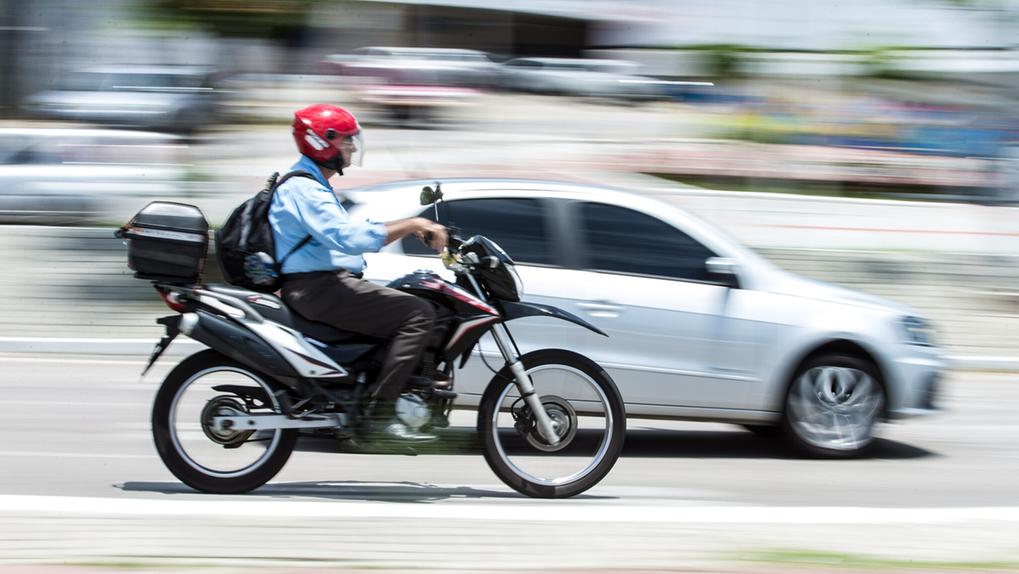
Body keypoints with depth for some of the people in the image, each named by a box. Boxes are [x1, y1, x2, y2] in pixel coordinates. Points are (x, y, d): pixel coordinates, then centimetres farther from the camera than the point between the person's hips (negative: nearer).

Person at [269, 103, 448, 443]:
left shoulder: (314, 184, 23)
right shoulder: (303, 188, -12)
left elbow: (346, 231, 25)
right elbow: (350, 238, -25)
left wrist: (410, 229, 13)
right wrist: (410, 224, -20)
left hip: (324, 285, 11)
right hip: (319, 288, -11)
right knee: (417, 313, -19)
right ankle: (381, 413, -25)